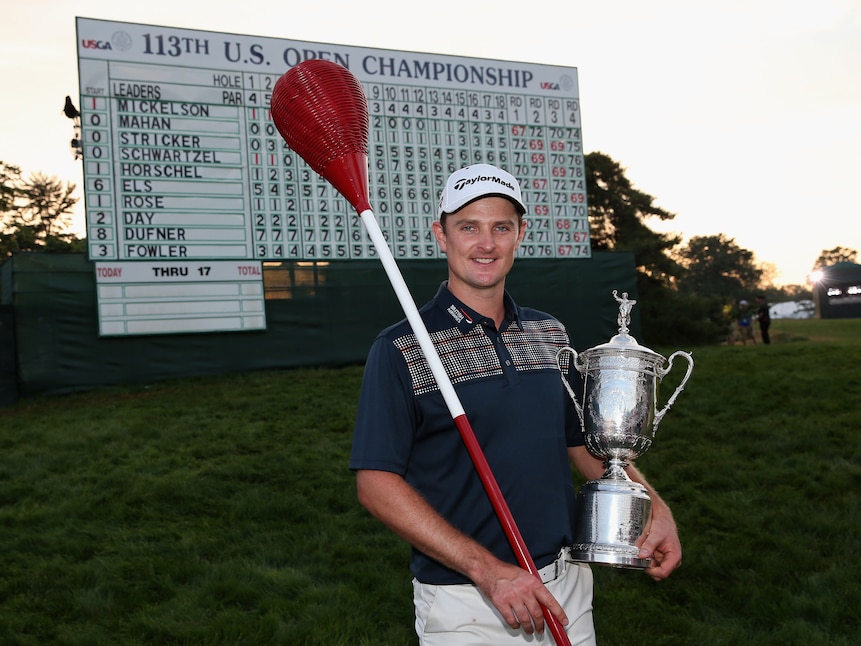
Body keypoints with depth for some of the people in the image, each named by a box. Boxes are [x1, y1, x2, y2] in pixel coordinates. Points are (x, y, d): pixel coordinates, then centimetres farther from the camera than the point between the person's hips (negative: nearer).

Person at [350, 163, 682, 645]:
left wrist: (655, 505, -1)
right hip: (463, 603, -5)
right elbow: (376, 483, -15)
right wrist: (487, 569, -21)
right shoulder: (400, 351, -10)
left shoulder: (551, 335, 7)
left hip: (567, 586, 5)